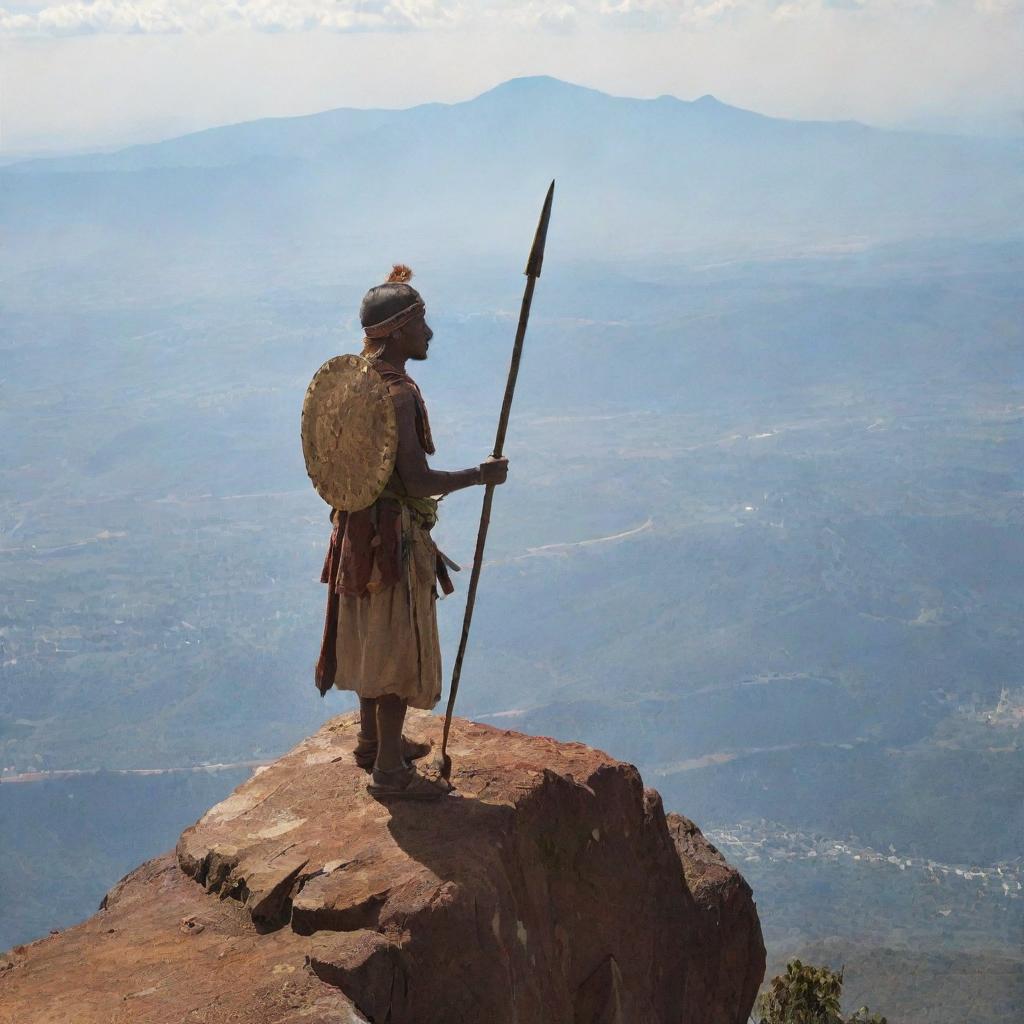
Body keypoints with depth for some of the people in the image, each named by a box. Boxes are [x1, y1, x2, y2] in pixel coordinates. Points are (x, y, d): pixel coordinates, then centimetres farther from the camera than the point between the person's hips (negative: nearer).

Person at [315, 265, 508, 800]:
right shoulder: (397, 392, -25)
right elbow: (419, 482, -28)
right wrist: (482, 474, -15)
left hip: (356, 525, 10)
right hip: (393, 534, -10)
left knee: (371, 640, 22)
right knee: (399, 647, 2)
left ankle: (373, 741, 39)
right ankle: (389, 769, 13)